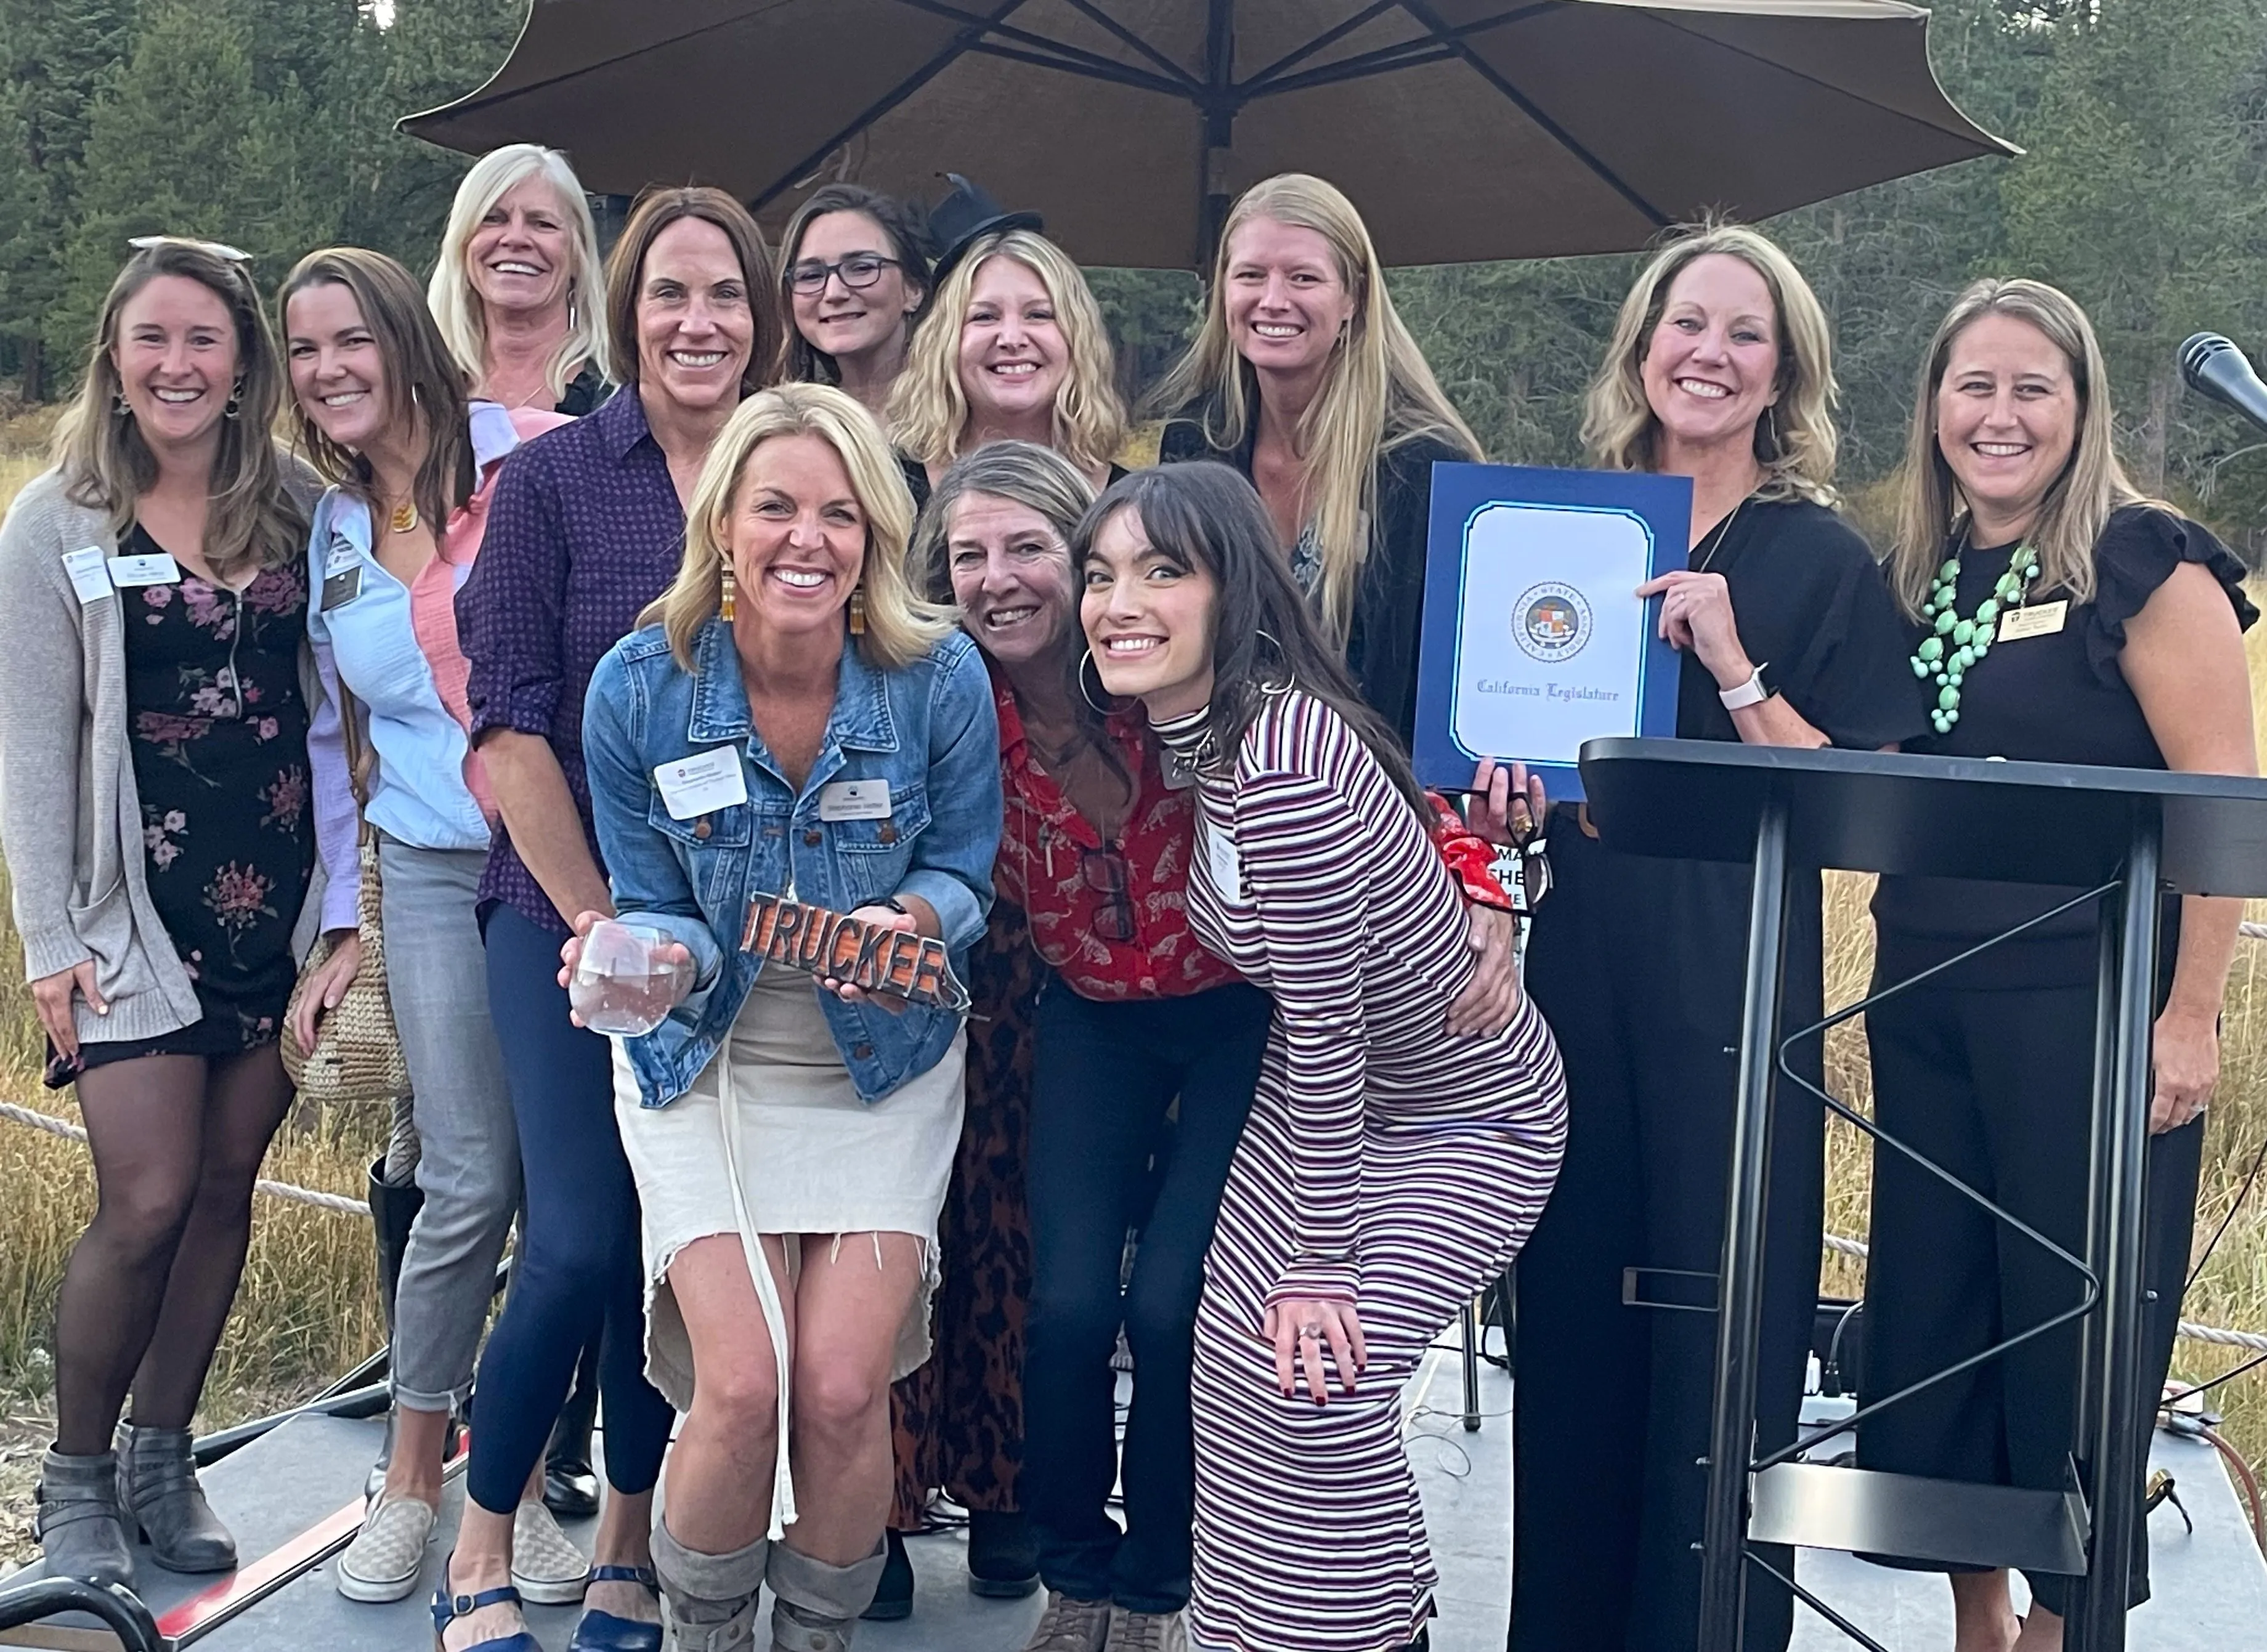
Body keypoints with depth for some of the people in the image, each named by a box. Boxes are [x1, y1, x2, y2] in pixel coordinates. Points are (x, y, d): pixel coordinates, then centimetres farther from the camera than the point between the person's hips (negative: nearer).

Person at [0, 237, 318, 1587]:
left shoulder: (296, 509, 6)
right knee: (147, 1206, -6)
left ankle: (161, 1461, 25)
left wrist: (346, 897, 5)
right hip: (140, 912, -3)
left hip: (280, 908, 3)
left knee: (228, 1186, 8)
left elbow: (335, 700, 10)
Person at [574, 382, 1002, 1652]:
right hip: (707, 1061, 0)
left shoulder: (940, 678, -16)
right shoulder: (640, 688, -14)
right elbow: (657, 910, -5)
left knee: (842, 1391, -10)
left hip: (884, 1065, 0)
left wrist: (911, 919, -26)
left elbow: (965, 874, -3)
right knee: (740, 1386, -13)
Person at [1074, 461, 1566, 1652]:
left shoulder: (1284, 768, -33)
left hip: (1468, 1123, -8)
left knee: (1316, 1374, -15)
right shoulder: (1201, 729, -7)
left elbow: (1324, 1031, -28)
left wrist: (1321, 1262, -20)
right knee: (1235, 1349, 5)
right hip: (1336, 1090, 8)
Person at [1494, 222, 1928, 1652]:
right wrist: (1507, 806, -1)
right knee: (1571, 1326, 10)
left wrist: (1735, 668, -18)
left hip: (1735, 991, -4)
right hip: (1580, 979, 4)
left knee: (1719, 1341, 0)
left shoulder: (1823, 561, -1)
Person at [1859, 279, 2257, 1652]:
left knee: (2074, 1327, 3)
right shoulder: (1915, 581, 11)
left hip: (2092, 1006, -6)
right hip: (1926, 1007, 6)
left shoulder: (2144, 563, -8)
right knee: (1930, 1310, 11)